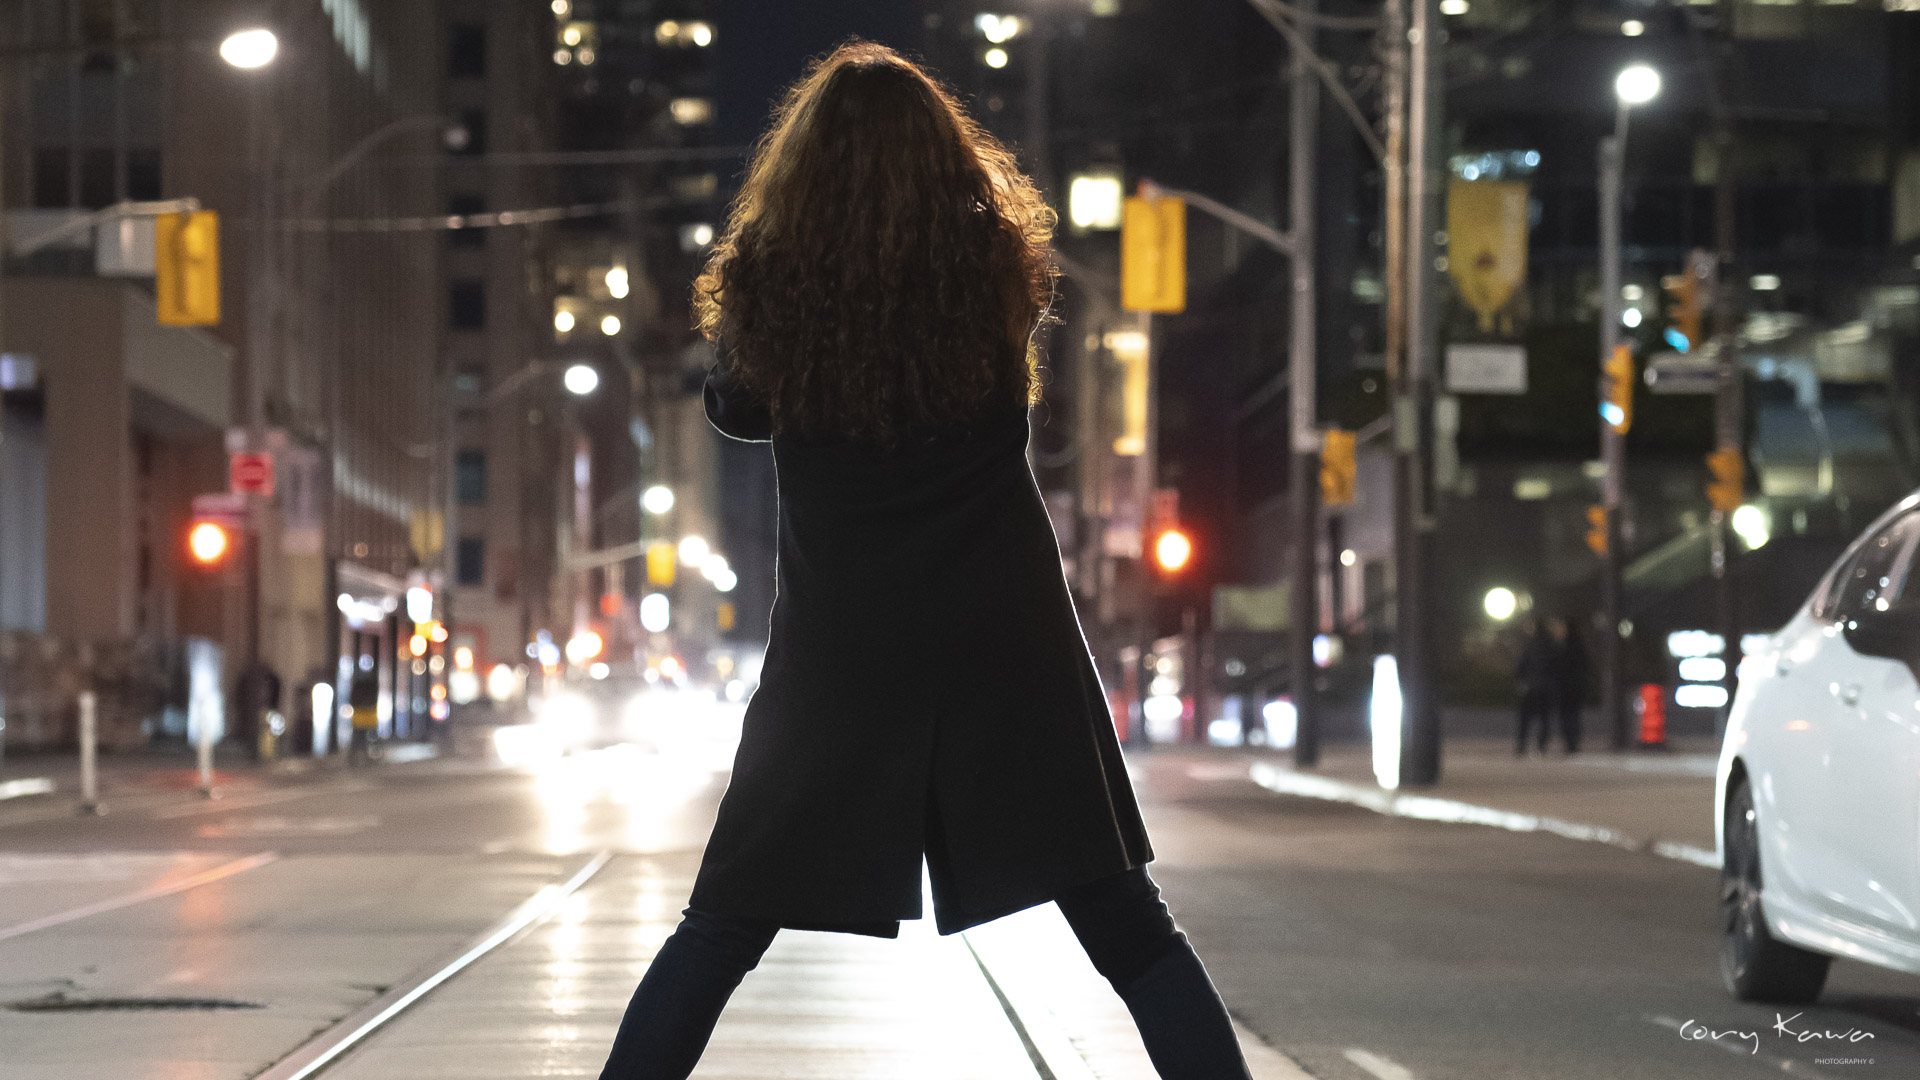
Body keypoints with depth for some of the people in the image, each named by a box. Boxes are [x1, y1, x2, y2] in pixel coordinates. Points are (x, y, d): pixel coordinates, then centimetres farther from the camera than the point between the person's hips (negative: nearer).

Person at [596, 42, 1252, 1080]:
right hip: (1006, 643, 0)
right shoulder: (998, 267, -5)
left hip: (838, 656, 0)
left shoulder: (765, 281, -5)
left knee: (721, 930, 11)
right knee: (1123, 919, 6)